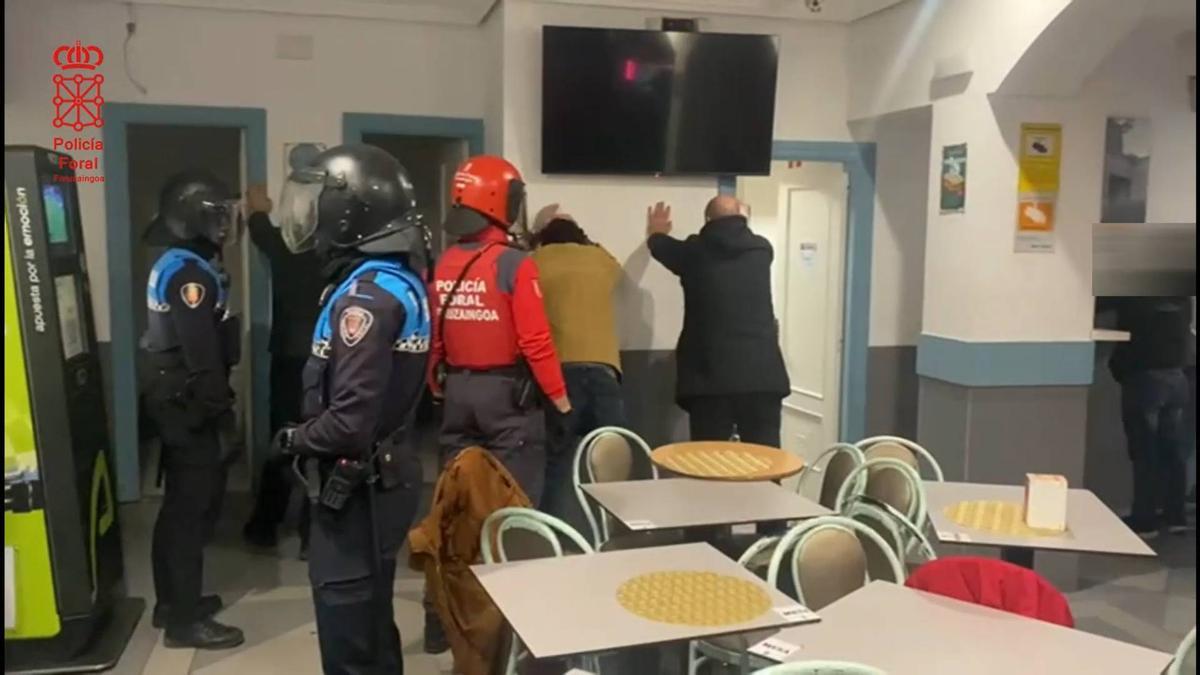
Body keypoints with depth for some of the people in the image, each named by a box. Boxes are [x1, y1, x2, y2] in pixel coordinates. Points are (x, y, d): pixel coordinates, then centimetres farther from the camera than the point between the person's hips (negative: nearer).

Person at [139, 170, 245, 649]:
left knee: (180, 504, 17)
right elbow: (203, 357, -24)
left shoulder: (173, 264, 13)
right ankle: (184, 620, 6)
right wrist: (224, 419, -19)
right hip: (190, 407, -10)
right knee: (193, 508, -3)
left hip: (173, 402, 10)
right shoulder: (191, 273, -19)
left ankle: (173, 601, 29)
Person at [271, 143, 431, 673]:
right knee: (369, 616, 23)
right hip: (383, 474, 9)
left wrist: (293, 440, -9)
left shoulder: (365, 295, -23)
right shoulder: (400, 279, 6)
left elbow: (350, 422, -27)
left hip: (357, 486, -9)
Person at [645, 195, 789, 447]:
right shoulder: (761, 249, 8)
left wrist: (655, 232, 50)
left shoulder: (696, 251, 4)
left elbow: (662, 247, 26)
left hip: (709, 375, -1)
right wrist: (738, 220, 55)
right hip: (762, 373, 1)